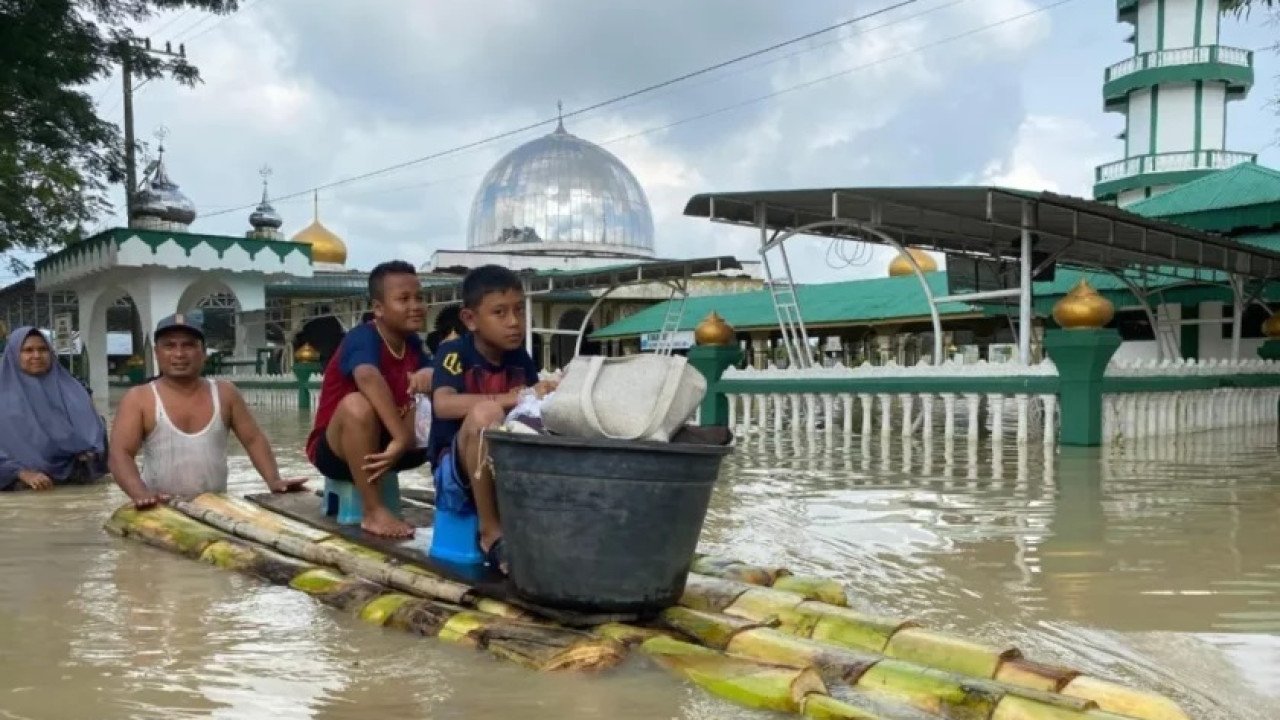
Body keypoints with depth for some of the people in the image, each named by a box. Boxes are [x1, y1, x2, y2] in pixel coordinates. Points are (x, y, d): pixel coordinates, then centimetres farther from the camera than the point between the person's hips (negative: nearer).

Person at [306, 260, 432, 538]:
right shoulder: (363, 337, -23)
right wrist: (402, 438, -49)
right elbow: (368, 378, -44)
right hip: (335, 450, -7)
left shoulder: (413, 343, 2)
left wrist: (430, 375, -21)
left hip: (382, 445, 7)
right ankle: (374, 511, -31)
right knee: (357, 404, -38)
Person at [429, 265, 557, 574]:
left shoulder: (520, 358, 7)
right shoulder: (455, 352, -9)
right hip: (456, 471, -4)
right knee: (486, 412, -34)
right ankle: (491, 532, -22)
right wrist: (514, 398, -36)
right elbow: (443, 405, -27)